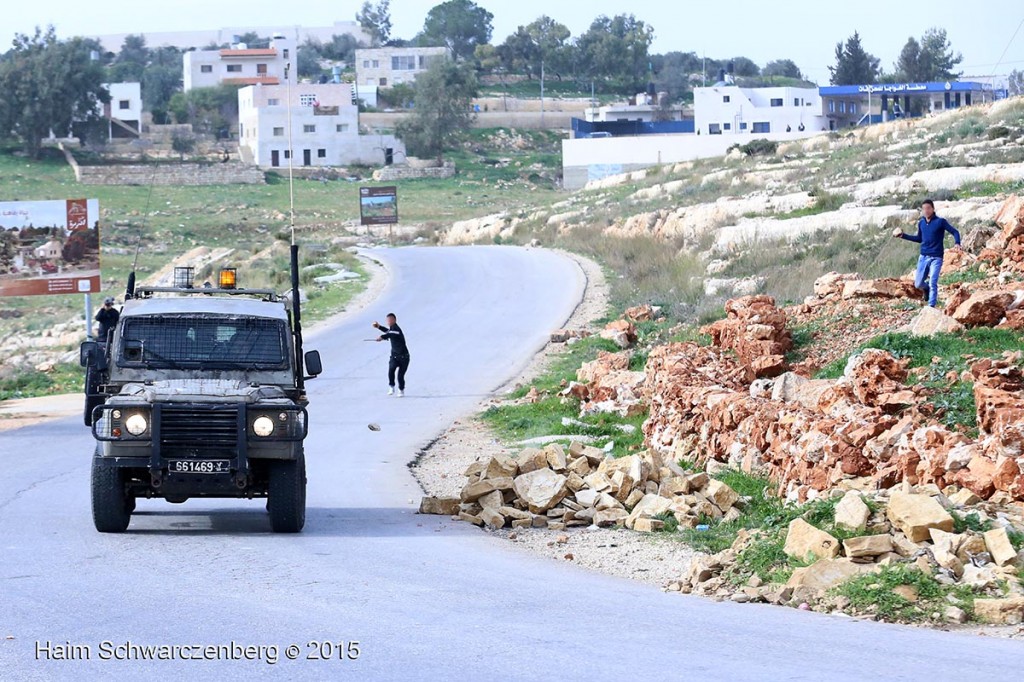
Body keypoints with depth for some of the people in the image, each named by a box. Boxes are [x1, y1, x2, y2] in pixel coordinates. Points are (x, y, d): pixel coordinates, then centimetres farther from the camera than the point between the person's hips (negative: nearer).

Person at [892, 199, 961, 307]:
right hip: (923, 257, 5)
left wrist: (957, 244, -27)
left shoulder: (940, 222, -9)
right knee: (918, 284, 8)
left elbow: (954, 232, -9)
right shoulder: (921, 223, 7)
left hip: (936, 258, -5)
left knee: (933, 284, -15)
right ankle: (927, 289, 41)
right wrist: (903, 236, 15)